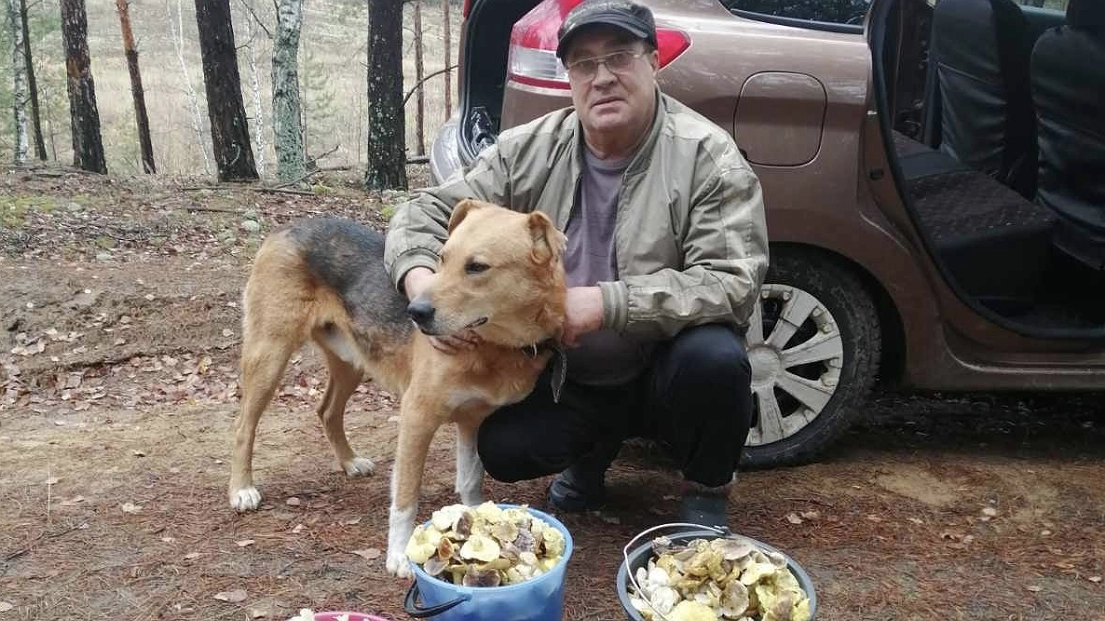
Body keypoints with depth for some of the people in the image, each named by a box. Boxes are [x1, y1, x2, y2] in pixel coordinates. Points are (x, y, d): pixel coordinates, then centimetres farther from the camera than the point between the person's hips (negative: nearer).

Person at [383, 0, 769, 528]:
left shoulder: (708, 157, -16)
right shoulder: (528, 150, -5)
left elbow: (733, 282, -25)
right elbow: (427, 213, -4)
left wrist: (607, 302, -34)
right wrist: (424, 285, -27)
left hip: (662, 374, -2)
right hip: (563, 378, 3)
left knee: (714, 356, -33)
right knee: (502, 449, -20)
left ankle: (706, 496, -1)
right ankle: (592, 450, 16)